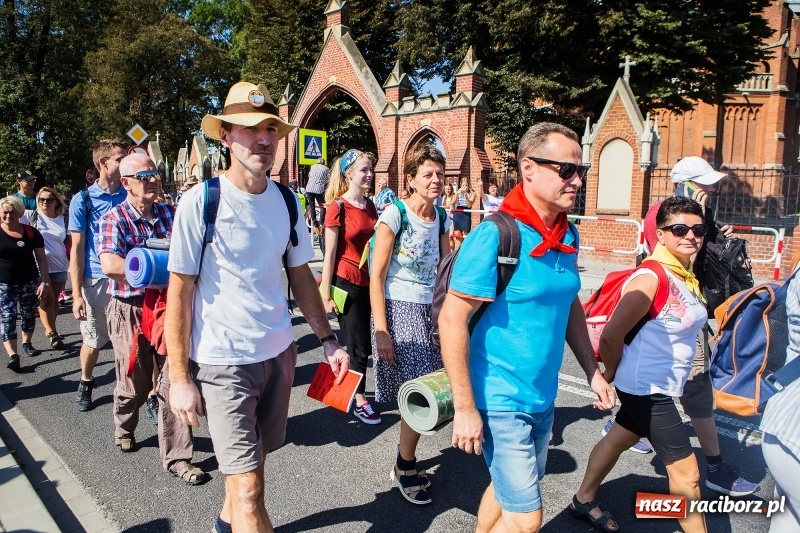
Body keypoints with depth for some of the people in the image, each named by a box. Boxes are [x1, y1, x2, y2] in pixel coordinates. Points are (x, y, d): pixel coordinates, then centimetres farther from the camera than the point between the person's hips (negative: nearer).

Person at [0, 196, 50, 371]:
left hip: (29, 282, 1)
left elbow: (41, 258, 1)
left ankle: (27, 343, 34)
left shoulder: (31, 232, -2)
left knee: (28, 315, 13)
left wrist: (45, 282, -6)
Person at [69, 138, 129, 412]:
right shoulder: (83, 200, -2)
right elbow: (77, 249, -2)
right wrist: (77, 294, -7)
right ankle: (85, 383, 38)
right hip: (96, 282, -1)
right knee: (93, 341, 13)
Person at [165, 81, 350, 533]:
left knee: (254, 457, 22)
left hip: (279, 352, 6)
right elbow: (179, 292, -10)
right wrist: (180, 377, -11)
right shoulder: (201, 201, -13)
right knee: (248, 486, -3)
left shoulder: (286, 201, 2)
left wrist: (328, 339, 5)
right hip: (222, 360, -5)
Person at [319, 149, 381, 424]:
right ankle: (359, 401, 17)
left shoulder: (371, 206, 8)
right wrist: (326, 294, -11)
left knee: (369, 343, 12)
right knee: (359, 346, 1)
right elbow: (330, 254, -11)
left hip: (369, 282, 6)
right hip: (346, 282, -6)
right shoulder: (337, 207, -10)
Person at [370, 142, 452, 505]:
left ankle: (406, 461, 31)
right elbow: (376, 276, -12)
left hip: (431, 311, 6)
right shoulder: (395, 215, -11)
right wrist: (381, 331, -16)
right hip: (399, 310, -6)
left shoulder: (442, 219, 7)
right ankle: (405, 467, 20)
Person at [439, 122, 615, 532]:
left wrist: (593, 372, 12)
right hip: (501, 401, -7)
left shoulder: (568, 235, 2)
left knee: (509, 490, 23)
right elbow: (452, 320, -21)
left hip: (544, 397, 7)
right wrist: (465, 408, -20)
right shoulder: (495, 235, -21)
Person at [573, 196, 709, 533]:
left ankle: (584, 501, 44)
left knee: (619, 439, 23)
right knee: (686, 472, 1)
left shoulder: (686, 276, 3)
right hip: (646, 387, -9)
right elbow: (612, 335, -24)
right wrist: (610, 375, -8)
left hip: (658, 386, 9)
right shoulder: (652, 278, -24)